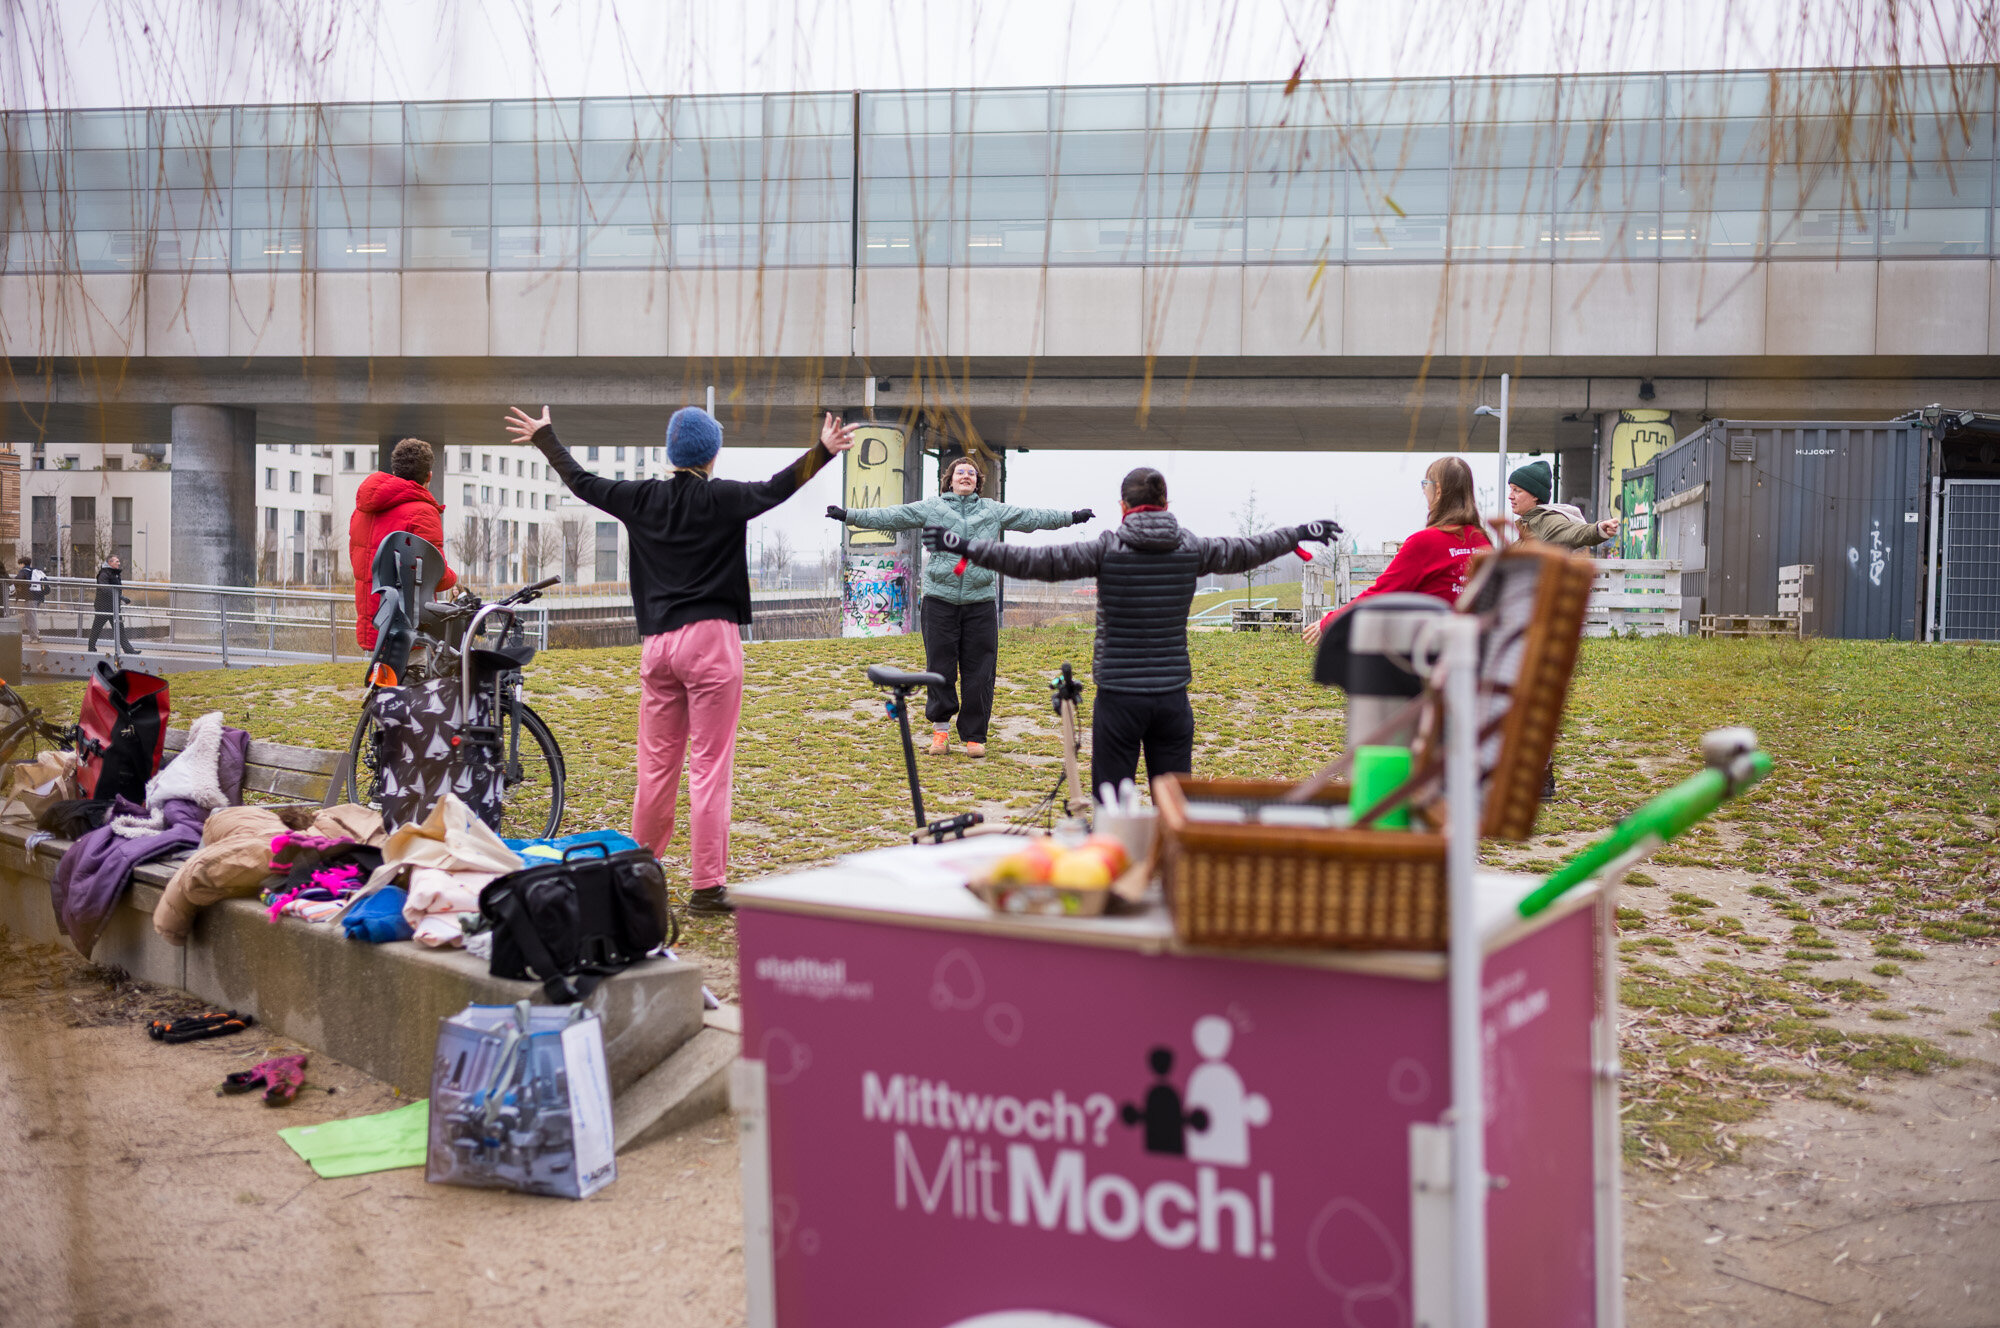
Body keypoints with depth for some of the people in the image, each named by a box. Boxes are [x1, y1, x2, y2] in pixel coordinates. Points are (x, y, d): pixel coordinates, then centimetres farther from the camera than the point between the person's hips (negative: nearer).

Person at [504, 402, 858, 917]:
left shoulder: (642, 498, 9)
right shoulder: (720, 498, -4)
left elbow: (582, 482, 19)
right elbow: (774, 489, -14)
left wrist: (544, 436, 33)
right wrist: (822, 451, -19)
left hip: (656, 643, 5)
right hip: (710, 641, -5)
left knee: (656, 765, 15)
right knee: (710, 767, -3)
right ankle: (707, 888, -3)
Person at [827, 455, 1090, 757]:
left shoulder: (994, 511, 13)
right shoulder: (930, 508, 7)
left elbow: (1031, 517, 17)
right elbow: (890, 516, 4)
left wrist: (1071, 517, 17)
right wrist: (849, 515, -3)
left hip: (980, 601, 1)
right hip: (940, 599, -1)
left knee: (979, 673, 1)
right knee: (940, 667, 1)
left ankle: (974, 736, 11)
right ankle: (940, 728, 19)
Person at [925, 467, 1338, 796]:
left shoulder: (1108, 549, -7)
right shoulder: (1191, 549, 4)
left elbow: (1038, 561, -10)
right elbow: (1245, 552, 19)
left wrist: (969, 547, -5)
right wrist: (1300, 533, 37)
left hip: (1119, 696, -3)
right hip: (1172, 696, 3)